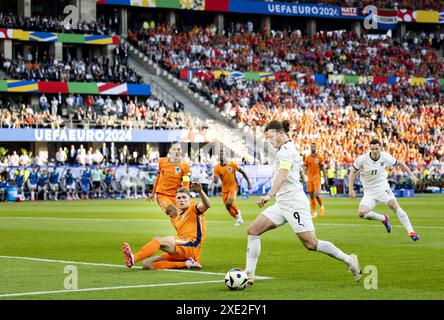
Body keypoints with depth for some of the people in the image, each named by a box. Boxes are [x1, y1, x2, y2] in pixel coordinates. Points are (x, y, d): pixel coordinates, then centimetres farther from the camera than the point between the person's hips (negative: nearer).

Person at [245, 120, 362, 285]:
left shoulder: (286, 150, -13)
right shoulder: (290, 148, 18)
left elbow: (282, 175, -29)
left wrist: (269, 195, -42)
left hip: (293, 203, -10)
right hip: (282, 204, 10)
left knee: (311, 244, -10)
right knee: (252, 230, 0)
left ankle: (349, 260, 4)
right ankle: (249, 274, -2)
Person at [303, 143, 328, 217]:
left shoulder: (319, 157, 0)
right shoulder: (307, 158, 5)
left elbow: (323, 168, 5)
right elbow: (305, 168, 9)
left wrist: (325, 177, 4)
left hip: (317, 177, -3)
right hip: (309, 178, 3)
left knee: (316, 195, -15)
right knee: (311, 195, 4)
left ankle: (321, 206, 13)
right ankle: (314, 212, 12)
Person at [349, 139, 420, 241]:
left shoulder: (385, 157, -9)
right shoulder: (362, 159, -13)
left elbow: (399, 164, 9)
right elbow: (353, 172, -1)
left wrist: (411, 174, 5)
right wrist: (351, 189, -8)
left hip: (383, 188, -1)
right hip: (369, 192, 1)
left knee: (394, 205, -26)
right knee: (361, 213, -18)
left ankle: (411, 232, -24)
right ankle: (384, 219, 10)